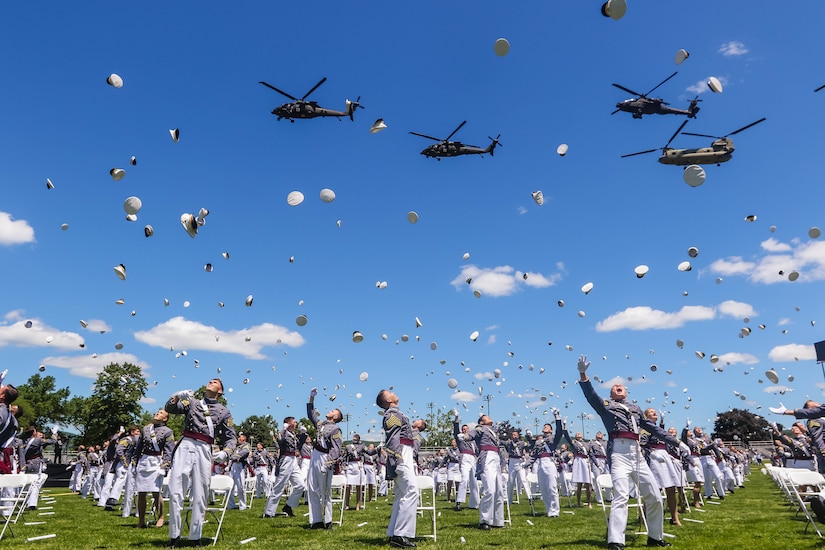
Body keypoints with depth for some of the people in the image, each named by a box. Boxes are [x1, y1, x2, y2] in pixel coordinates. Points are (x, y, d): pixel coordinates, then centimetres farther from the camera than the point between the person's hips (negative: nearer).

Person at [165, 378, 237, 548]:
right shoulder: (192, 402, 19)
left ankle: (195, 537, 9)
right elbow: (169, 408, 4)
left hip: (204, 450, 0)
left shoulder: (224, 411, 15)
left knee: (200, 495, 0)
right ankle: (174, 536, 3)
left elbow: (231, 438, 12)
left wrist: (225, 452, -7)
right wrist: (178, 396, -15)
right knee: (175, 491, -6)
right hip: (185, 446, 0)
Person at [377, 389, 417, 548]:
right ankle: (401, 535, -17)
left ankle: (394, 534, 12)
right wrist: (397, 460, -26)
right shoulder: (392, 413, -7)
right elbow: (392, 438, -18)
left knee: (401, 495, 9)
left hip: (404, 456, 10)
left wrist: (412, 462, 23)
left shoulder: (396, 414, 23)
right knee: (411, 491, -16)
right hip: (401, 456, -10)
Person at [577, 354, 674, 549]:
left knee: (655, 497, 9)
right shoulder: (605, 405, 12)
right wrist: (583, 374, -21)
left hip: (637, 454, 6)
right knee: (621, 496, -18)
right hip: (618, 453, -6)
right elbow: (590, 395, -5)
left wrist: (675, 441, 24)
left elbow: (652, 427, 29)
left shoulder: (635, 408, 26)